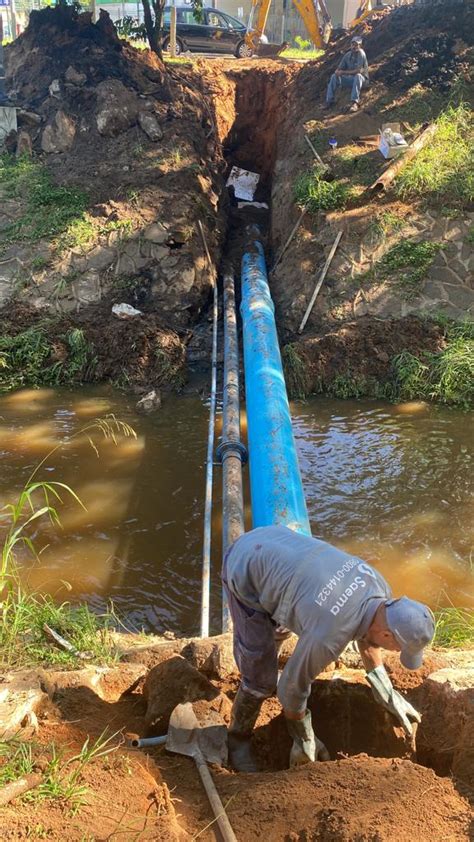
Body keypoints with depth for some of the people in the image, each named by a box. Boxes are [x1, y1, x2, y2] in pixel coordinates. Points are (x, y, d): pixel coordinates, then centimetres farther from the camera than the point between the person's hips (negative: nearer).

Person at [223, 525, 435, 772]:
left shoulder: (379, 588, -10)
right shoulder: (329, 636, -31)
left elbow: (366, 632, 12)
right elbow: (293, 686, -15)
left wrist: (386, 694, 15)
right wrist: (304, 740, 3)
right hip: (244, 571, -8)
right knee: (262, 678, -3)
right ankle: (238, 738, 24)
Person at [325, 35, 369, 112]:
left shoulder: (361, 54, -17)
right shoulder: (348, 54, 2)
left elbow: (358, 71, -26)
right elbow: (340, 68, 6)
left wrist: (344, 72, -22)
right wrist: (337, 72, -20)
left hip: (361, 79, -6)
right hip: (350, 79, 6)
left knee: (358, 76, -39)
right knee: (334, 76, -6)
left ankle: (355, 103, -46)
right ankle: (330, 101, -6)